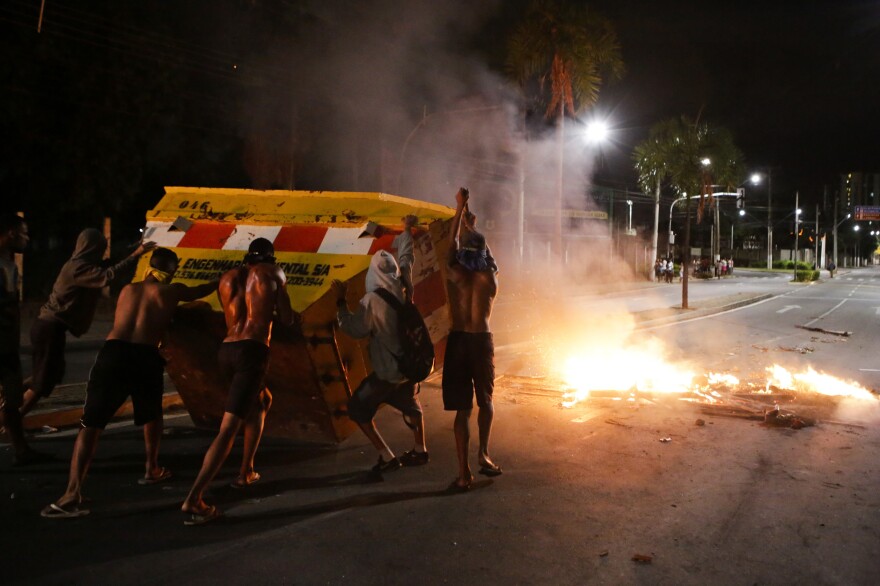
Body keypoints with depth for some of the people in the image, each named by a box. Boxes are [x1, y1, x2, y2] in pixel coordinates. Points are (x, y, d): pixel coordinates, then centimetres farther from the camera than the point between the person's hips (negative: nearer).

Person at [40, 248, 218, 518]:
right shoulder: (171, 291, 17)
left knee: (90, 424, -1)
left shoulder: (128, 289, 25)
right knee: (152, 415, 27)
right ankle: (152, 469, 39)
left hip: (113, 353, 2)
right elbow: (199, 291, 36)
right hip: (146, 357, -1)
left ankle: (73, 493, -15)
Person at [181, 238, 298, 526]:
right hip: (252, 351, -6)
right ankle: (193, 500, -16)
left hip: (226, 350, 6)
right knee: (229, 427, -10)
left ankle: (246, 472, 32)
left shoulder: (228, 277, 19)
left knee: (261, 401, 29)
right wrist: (294, 315, 29)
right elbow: (286, 318, 7)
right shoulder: (272, 273, 8)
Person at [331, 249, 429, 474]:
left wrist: (341, 301, -6)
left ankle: (387, 457, 3)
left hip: (387, 370, -7)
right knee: (410, 404, 29)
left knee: (358, 408, 7)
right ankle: (420, 450, 38)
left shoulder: (372, 299, -18)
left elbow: (355, 329, -11)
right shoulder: (402, 294, -1)